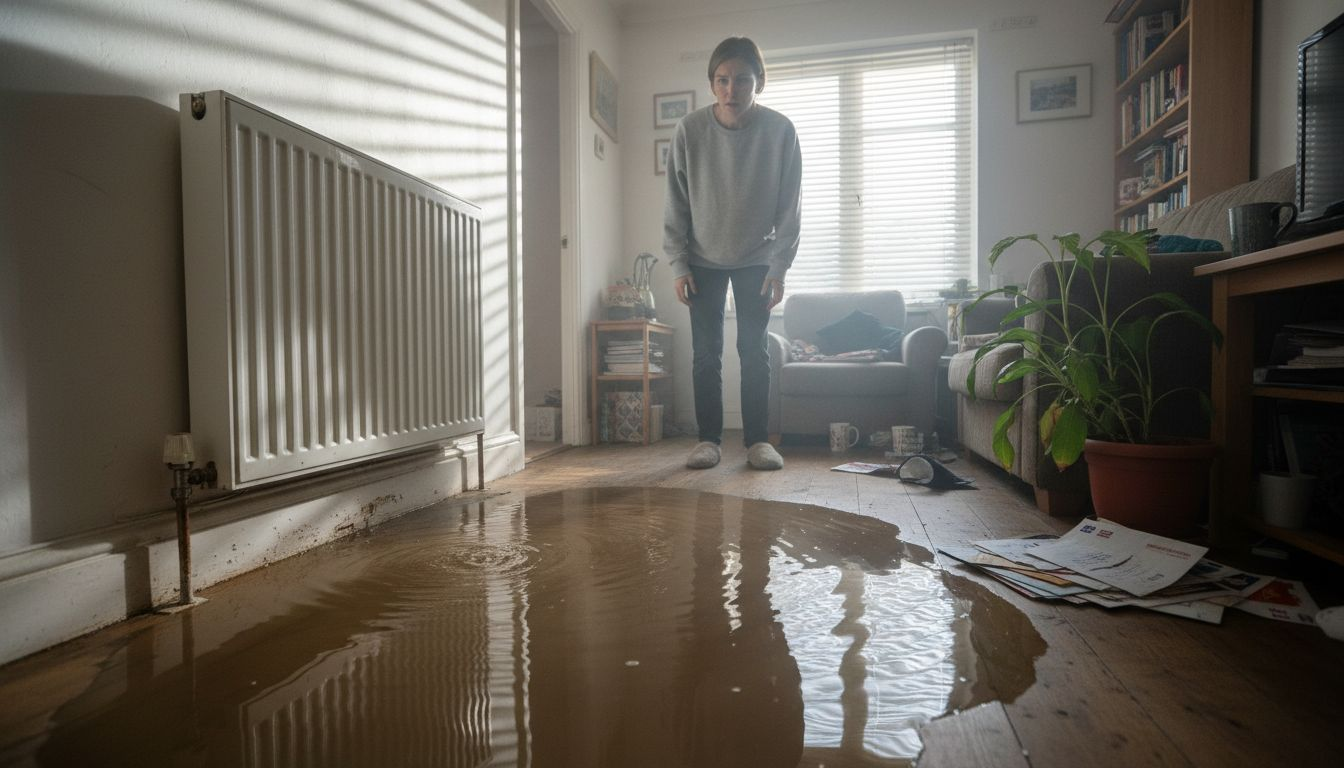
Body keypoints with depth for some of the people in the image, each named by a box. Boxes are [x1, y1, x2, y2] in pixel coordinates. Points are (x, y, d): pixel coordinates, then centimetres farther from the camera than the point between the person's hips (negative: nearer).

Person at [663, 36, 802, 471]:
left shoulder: (780, 130, -12)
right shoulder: (690, 130, -12)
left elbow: (789, 206, -8)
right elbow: (675, 203, -6)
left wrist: (779, 267, -12)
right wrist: (678, 264, -9)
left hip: (756, 258, 0)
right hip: (703, 259, 1)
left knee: (754, 349, -1)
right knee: (705, 352, 0)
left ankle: (758, 439, 9)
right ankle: (708, 438, 10)